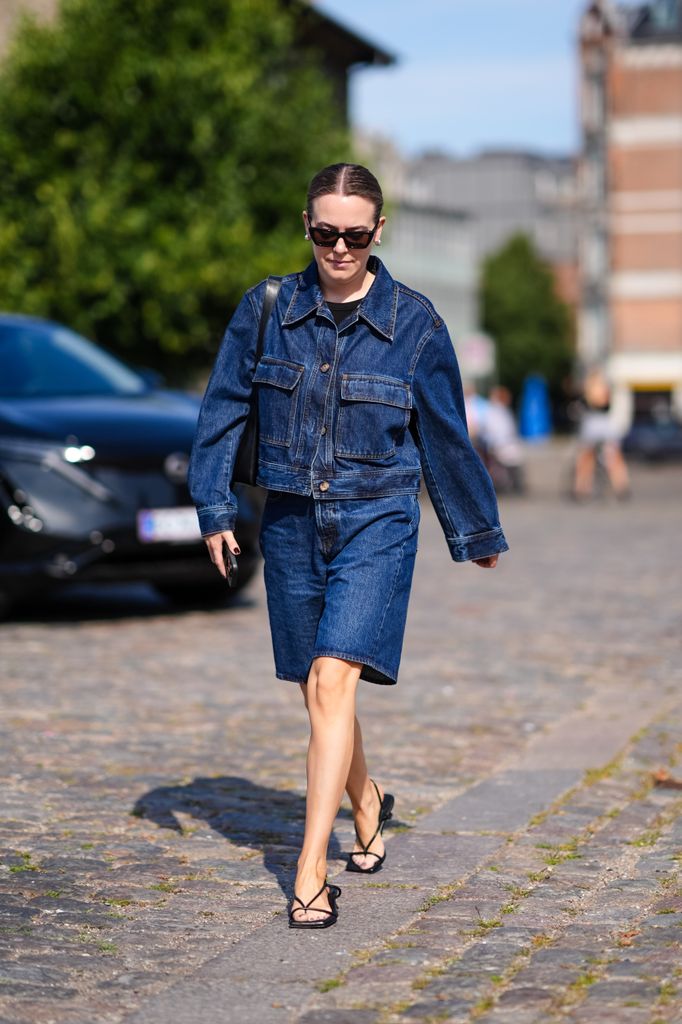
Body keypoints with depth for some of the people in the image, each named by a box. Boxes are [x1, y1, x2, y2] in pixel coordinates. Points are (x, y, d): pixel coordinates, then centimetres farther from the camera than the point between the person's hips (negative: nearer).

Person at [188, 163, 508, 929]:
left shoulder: (414, 322, -4)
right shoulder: (266, 309, -1)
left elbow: (445, 436, 5)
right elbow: (223, 410, 7)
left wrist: (476, 532, 14)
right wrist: (214, 508, 1)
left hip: (377, 522, -3)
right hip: (291, 522, 3)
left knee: (332, 681, -17)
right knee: (318, 688, 13)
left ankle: (311, 873, -16)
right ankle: (368, 809, 40)